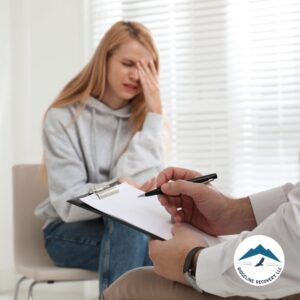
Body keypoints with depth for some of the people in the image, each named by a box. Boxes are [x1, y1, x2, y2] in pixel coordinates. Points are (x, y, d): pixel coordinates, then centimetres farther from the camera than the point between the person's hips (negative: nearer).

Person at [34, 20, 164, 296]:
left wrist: (154, 114, -16)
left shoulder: (143, 117, 0)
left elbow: (145, 189, -15)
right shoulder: (63, 117, -10)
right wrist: (119, 188, -35)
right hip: (68, 231, -3)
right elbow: (68, 203, -16)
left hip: (134, 226, 3)